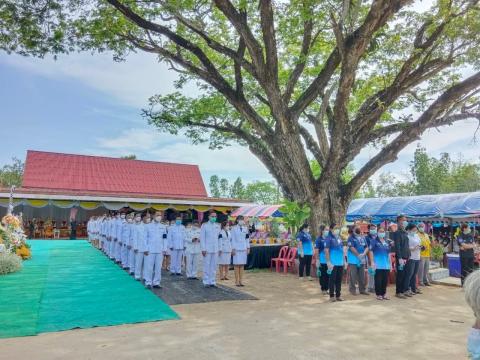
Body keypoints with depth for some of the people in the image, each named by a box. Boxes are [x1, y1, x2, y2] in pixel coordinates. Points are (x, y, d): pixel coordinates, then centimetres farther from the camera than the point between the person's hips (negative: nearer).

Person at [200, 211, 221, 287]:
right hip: (207, 249, -4)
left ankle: (212, 282, 13)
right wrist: (203, 249, -9)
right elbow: (202, 238, -3)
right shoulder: (204, 225, -1)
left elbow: (219, 237, 14)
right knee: (207, 266, 0)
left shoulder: (217, 226, 11)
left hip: (215, 249, 4)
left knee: (214, 266, 5)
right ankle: (206, 282, 9)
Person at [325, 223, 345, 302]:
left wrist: (344, 260, 15)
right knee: (332, 279, 1)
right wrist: (328, 262, -16)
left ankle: (338, 295, 21)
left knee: (339, 280, 12)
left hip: (340, 263, 7)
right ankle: (332, 295, 10)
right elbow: (326, 251, -12)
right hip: (333, 263, -6)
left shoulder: (339, 238, 12)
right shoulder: (329, 238, -9)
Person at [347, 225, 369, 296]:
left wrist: (364, 254, -12)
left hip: (362, 260, 6)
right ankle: (352, 290, 6)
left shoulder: (363, 238, 12)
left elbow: (366, 247, 6)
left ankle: (362, 289, 19)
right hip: (353, 260, -6)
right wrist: (358, 255, -17)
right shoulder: (351, 238, -6)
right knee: (353, 276, -2)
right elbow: (352, 248, -15)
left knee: (362, 276, 10)